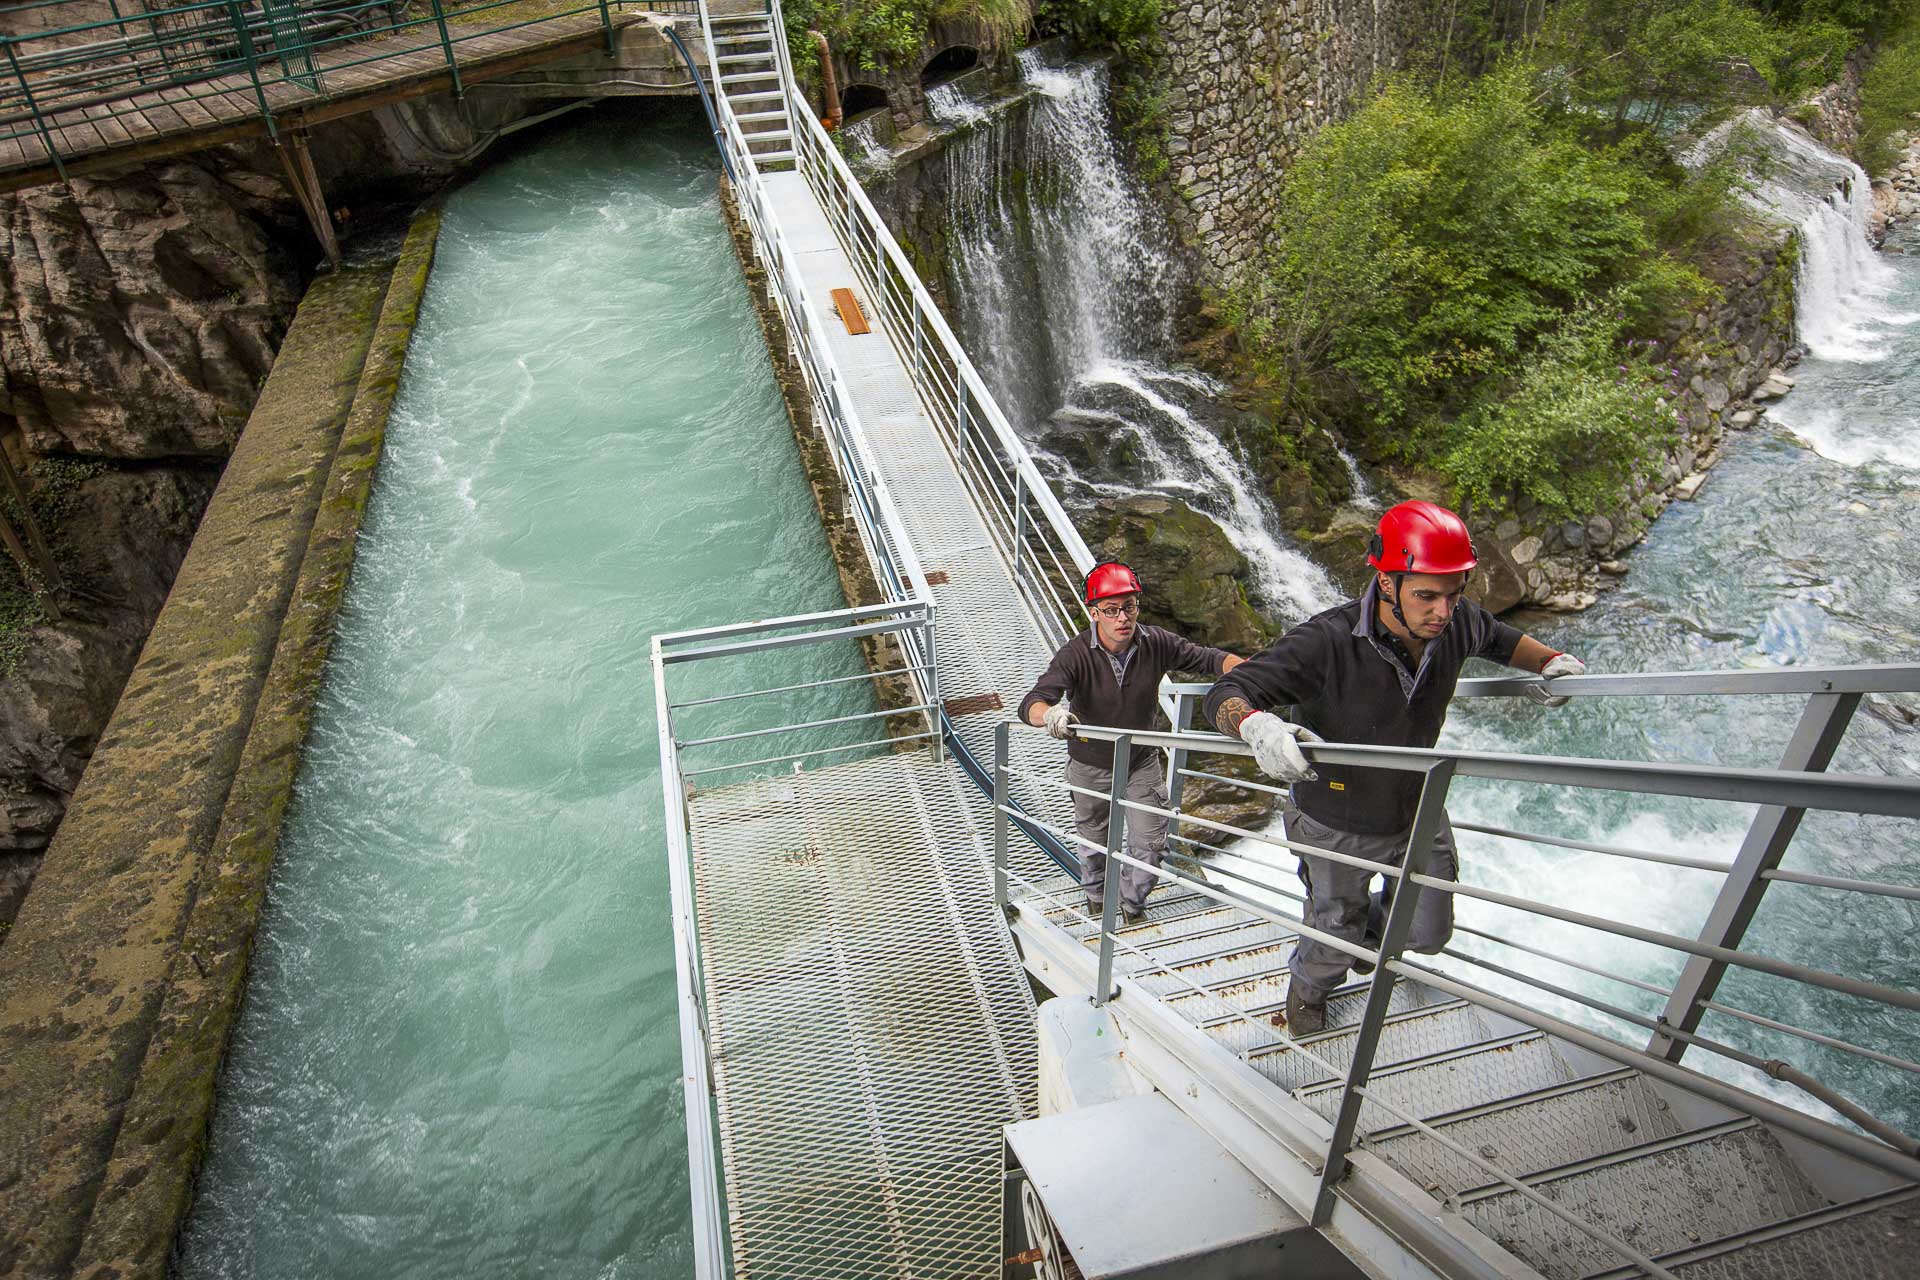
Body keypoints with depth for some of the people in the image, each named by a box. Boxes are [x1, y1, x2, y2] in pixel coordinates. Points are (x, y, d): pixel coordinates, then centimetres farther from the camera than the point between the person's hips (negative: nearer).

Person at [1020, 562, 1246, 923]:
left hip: (1143, 762, 2)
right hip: (1091, 767, -1)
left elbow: (1207, 657, -14)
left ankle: (1133, 907, 35)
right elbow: (1032, 704, -41)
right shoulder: (1076, 655, -30)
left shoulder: (1156, 643, -21)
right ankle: (1097, 899, 51)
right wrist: (1051, 714, -66)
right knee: (1094, 843, 20)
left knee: (1149, 843, 5)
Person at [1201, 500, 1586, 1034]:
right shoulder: (1326, 642, -36)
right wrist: (1258, 725, -57)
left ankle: (1373, 926, 56)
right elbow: (1224, 696, -37)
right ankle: (1307, 988, 54)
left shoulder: (1457, 624, -17)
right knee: (1334, 940, 18)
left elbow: (1499, 638, 10)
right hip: (1337, 824, -4)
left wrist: (1551, 661, -4)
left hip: (1418, 811, 4)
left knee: (1427, 933, 20)